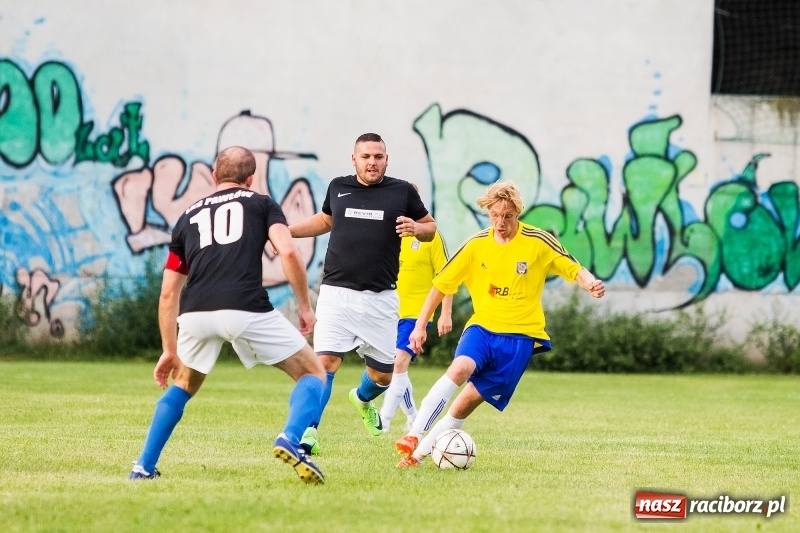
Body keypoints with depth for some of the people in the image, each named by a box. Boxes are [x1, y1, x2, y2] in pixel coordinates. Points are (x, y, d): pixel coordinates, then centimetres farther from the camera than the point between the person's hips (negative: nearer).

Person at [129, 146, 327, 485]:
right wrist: (306, 308, 10)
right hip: (245, 309, -4)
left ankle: (143, 468, 26)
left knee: (181, 388, 31)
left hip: (195, 313, 4)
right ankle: (291, 440, -16)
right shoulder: (261, 205, 19)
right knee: (313, 374, 11)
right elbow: (288, 252, 0)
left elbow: (168, 293, 26)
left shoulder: (188, 217, 28)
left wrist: (170, 351, 32)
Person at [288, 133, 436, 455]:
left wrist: (416, 228, -9)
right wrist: (285, 230, 17)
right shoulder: (338, 187, 7)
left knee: (384, 372, 9)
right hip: (337, 292, -1)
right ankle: (308, 432, -17)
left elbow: (430, 228, 13)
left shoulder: (402, 192, 3)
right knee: (325, 359, -17)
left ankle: (363, 399, 44)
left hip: (381, 297, 1)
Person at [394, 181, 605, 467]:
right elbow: (442, 283, 7)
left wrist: (590, 284, -22)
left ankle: (419, 452, -1)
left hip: (520, 335, -1)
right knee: (460, 369, -29)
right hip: (482, 326, 1)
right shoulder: (476, 245, 1)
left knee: (469, 400, -9)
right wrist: (420, 325, 5)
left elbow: (573, 270, 1)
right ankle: (413, 436, -32)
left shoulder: (538, 242, -5)